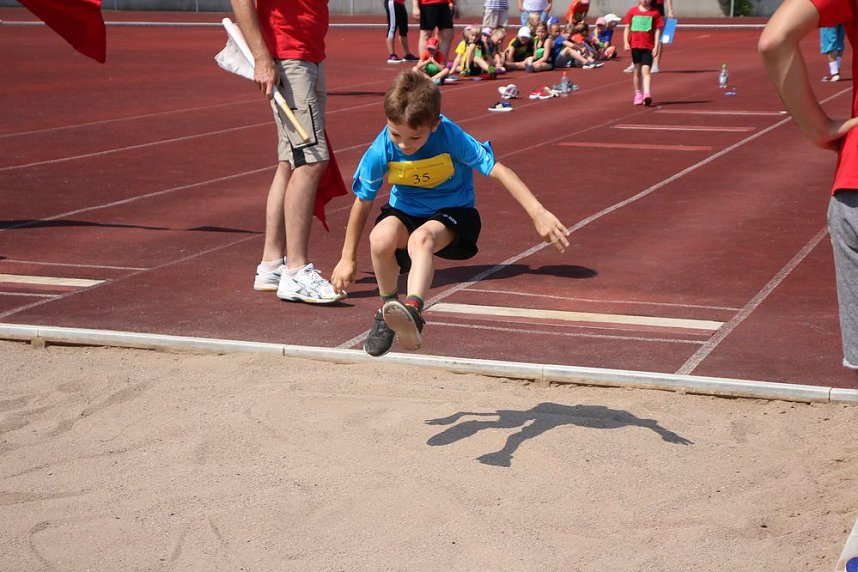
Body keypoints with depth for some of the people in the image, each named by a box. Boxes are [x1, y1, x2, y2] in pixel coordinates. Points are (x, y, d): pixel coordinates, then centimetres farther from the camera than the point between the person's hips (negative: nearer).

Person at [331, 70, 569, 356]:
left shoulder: (450, 137, -25)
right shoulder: (381, 151, -19)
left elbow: (498, 170, -23)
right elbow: (362, 201, -6)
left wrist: (538, 213, -30)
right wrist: (348, 258, 3)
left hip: (452, 213, -2)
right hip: (404, 211, 3)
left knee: (420, 238, -37)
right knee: (380, 238, -31)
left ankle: (413, 311, -55)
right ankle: (388, 311, -8)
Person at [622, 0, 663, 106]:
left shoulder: (654, 13, 1)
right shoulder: (632, 11, 6)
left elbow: (657, 30, 1)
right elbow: (627, 28, 8)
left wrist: (656, 47, -6)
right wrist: (626, 42, -4)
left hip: (648, 46, -2)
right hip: (635, 45, 2)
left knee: (646, 70, -14)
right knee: (637, 71, 9)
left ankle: (647, 94, -20)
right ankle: (638, 94, 20)